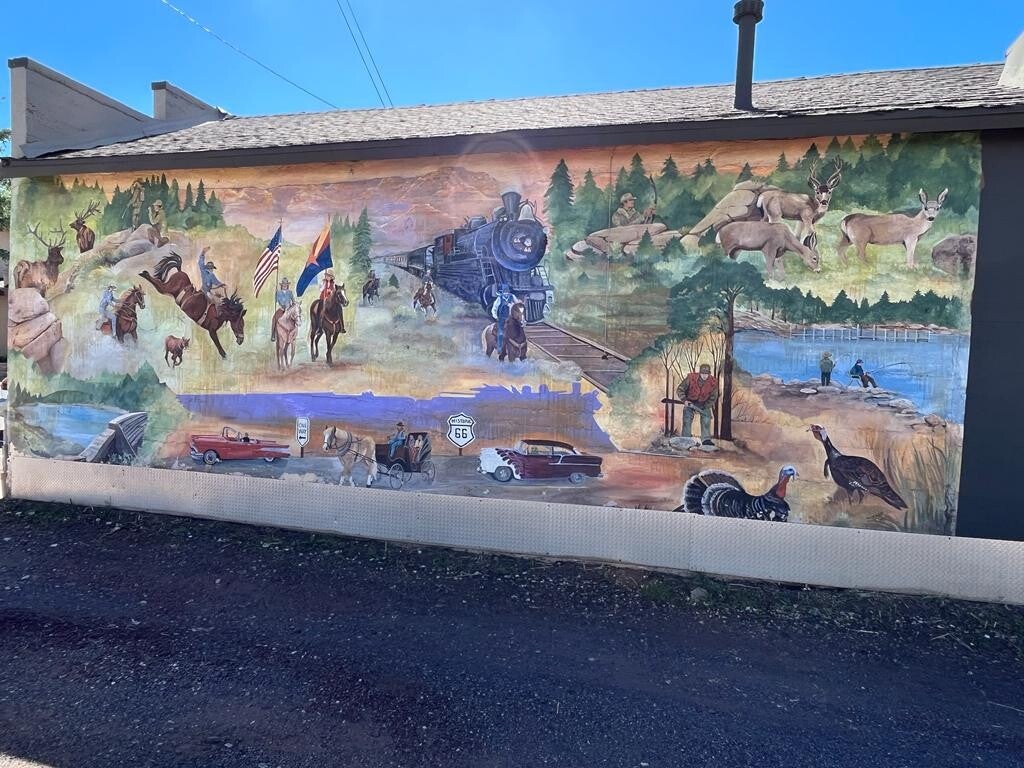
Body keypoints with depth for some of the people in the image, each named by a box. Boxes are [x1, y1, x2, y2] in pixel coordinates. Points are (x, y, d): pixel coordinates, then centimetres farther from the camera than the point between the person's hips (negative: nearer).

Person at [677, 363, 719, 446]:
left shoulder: (713, 382, -22)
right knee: (687, 419, -14)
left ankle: (706, 439, -13)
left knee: (706, 418, -16)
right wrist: (685, 400, -30)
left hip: (704, 403, 1)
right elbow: (679, 390, -15)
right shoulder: (691, 378, -27)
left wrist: (701, 409, -17)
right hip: (690, 401, -1)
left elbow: (713, 398, -11)